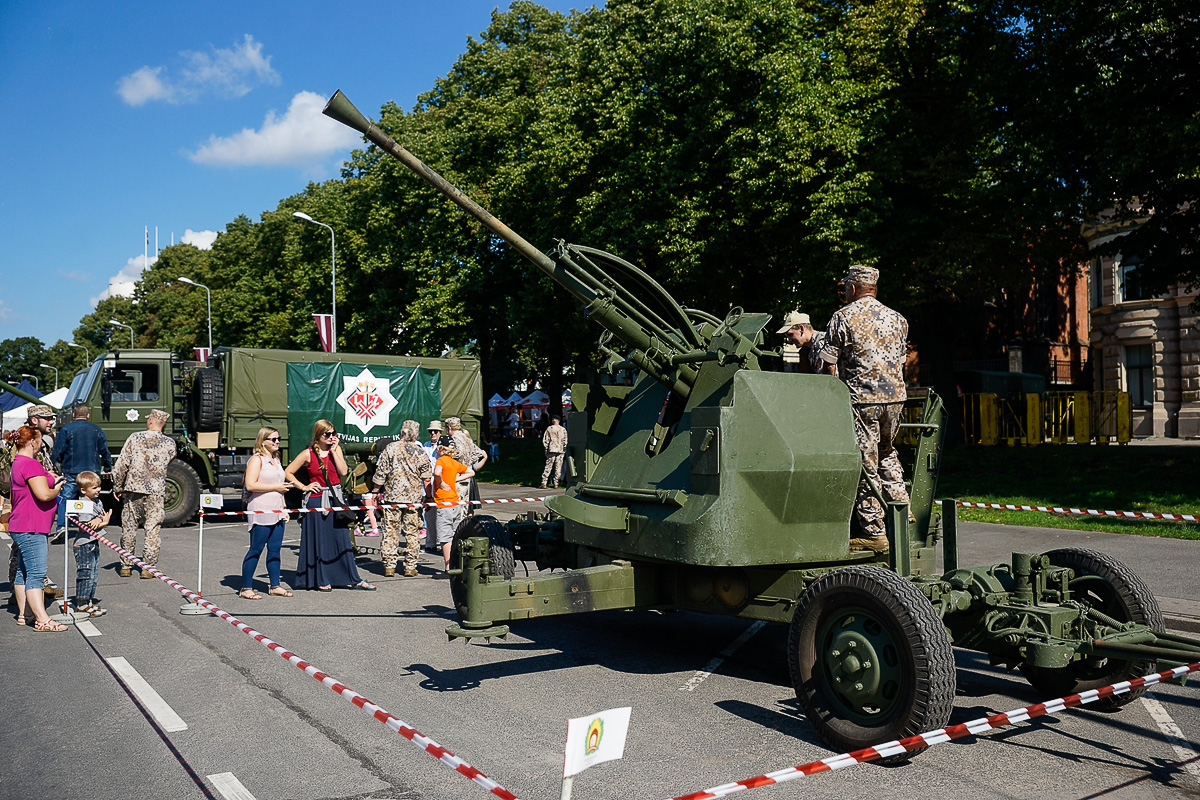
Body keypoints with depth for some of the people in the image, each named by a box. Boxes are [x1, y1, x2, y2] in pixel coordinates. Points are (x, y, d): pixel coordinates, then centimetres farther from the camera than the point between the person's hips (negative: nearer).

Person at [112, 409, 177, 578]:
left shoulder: (135, 438, -2)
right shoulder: (170, 443, 0)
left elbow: (122, 464, -2)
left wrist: (117, 487, 6)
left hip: (133, 488, 0)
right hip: (156, 491, 0)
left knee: (129, 529, 11)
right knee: (152, 530, 5)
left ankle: (126, 566, 19)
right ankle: (148, 567, 6)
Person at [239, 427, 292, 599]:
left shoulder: (276, 460, 19)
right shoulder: (257, 459, -7)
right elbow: (250, 485, -18)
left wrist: (284, 510, 21)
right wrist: (276, 487, -15)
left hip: (277, 512, 8)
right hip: (260, 512, -8)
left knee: (275, 549, 8)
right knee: (256, 550, -4)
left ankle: (274, 586, 15)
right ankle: (246, 588, 2)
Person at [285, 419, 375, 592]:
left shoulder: (336, 449, 6)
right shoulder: (308, 454, -4)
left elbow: (343, 472, -7)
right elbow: (288, 472, 0)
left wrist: (333, 451, -8)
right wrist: (304, 487, -5)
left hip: (335, 499, 3)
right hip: (316, 500, -3)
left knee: (343, 539, 4)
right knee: (319, 541, 4)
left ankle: (354, 580, 8)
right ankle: (321, 581, 15)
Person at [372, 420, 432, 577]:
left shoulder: (391, 448, 0)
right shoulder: (420, 452, 0)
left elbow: (380, 472, 2)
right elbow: (427, 478, 1)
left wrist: (378, 491, 12)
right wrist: (428, 498, 9)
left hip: (391, 496, 0)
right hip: (414, 498, 0)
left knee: (390, 530, 6)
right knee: (412, 532, 6)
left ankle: (389, 566, 6)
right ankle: (410, 567, 7)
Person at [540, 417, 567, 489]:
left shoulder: (549, 429, -1)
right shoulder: (563, 430, 1)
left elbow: (545, 440, -1)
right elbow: (565, 441, 2)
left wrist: (546, 449, 7)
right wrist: (564, 449, 12)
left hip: (551, 450, -1)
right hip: (560, 450, 1)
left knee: (548, 466, 2)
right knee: (558, 467, 6)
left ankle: (544, 483, -2)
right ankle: (556, 483, 5)